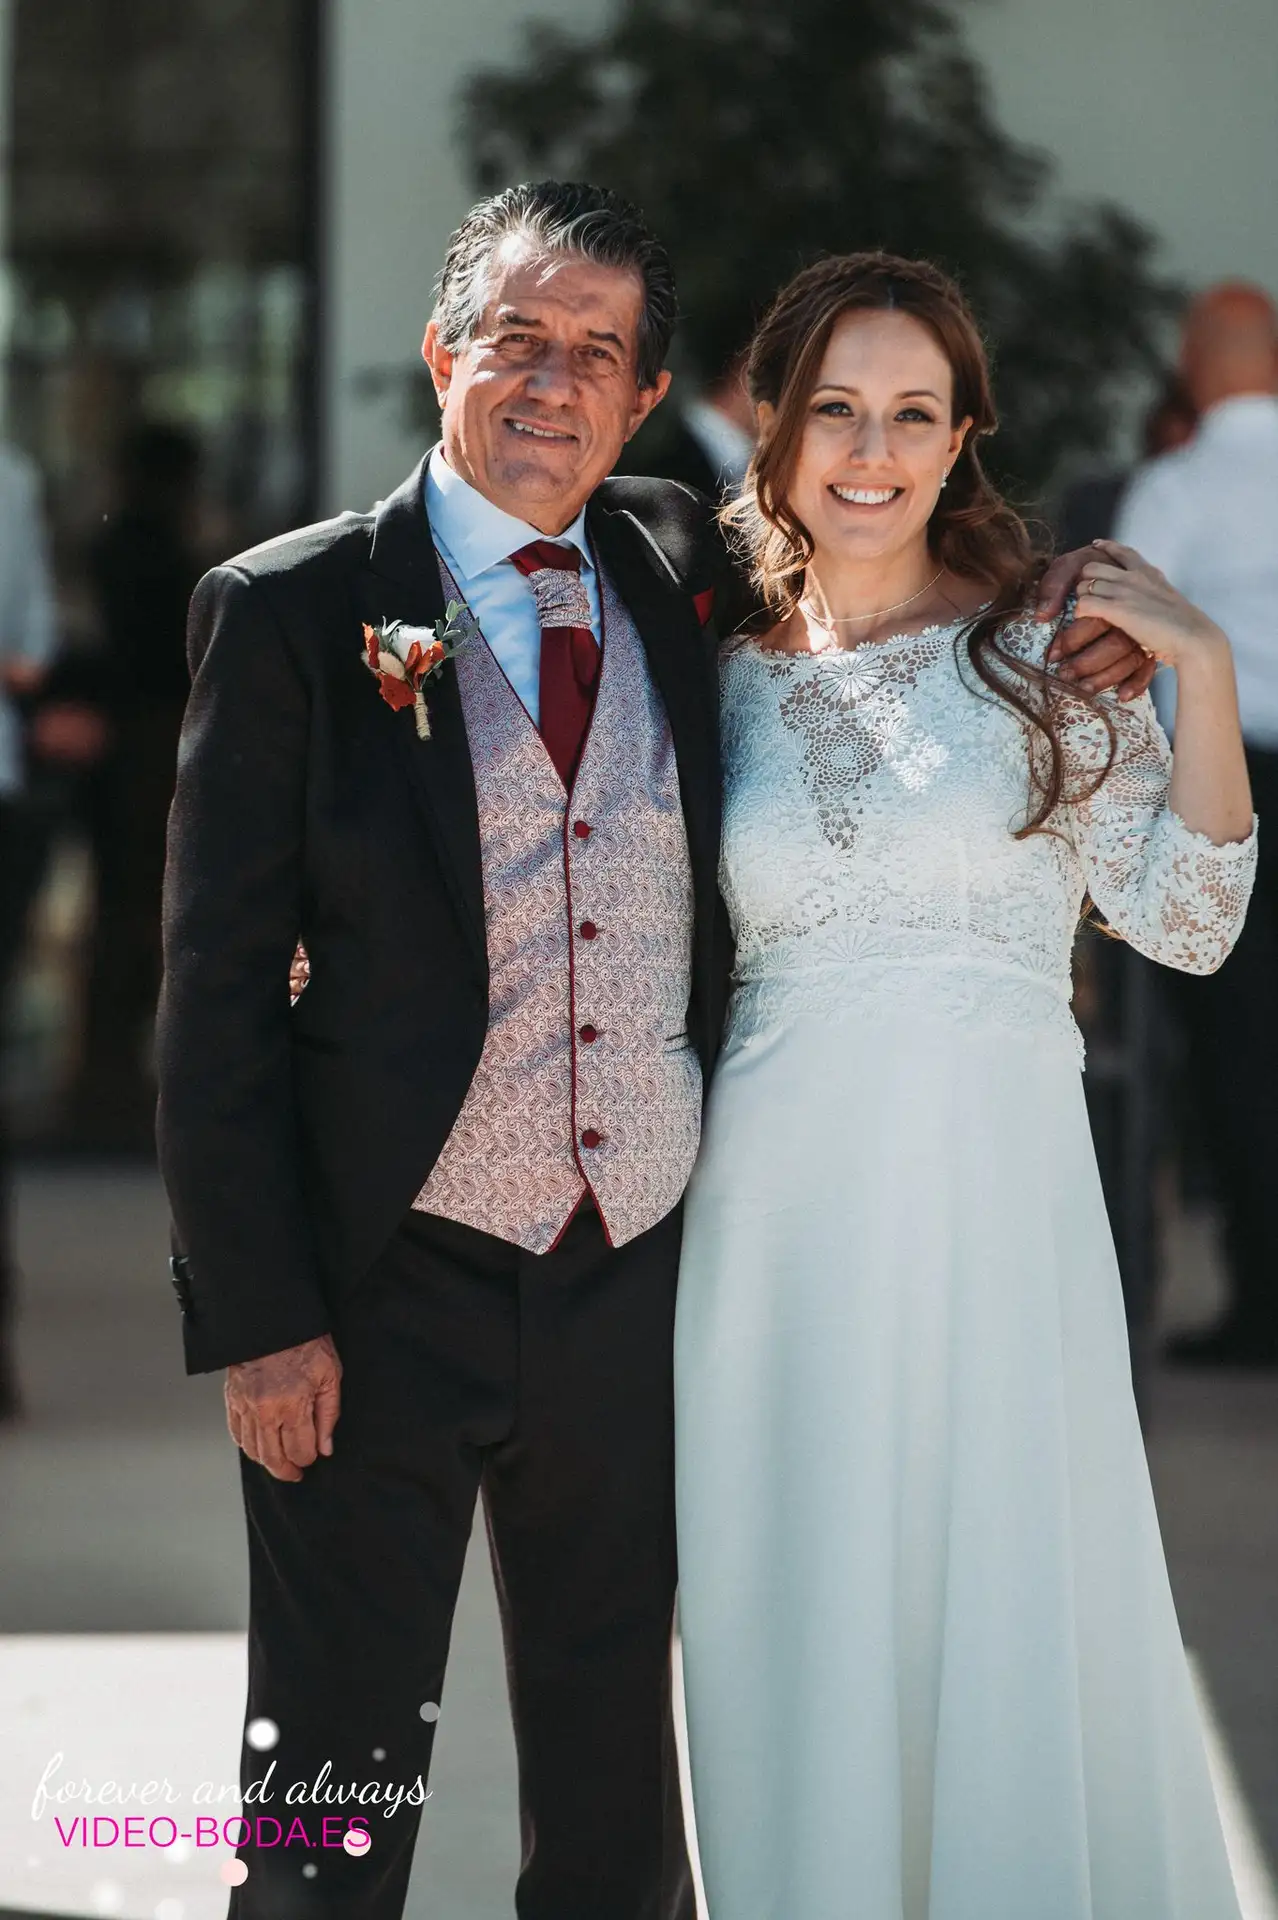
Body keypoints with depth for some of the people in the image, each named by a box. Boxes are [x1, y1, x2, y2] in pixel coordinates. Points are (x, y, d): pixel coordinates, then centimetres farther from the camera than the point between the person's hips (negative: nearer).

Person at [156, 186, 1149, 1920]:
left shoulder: (688, 577, 5)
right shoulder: (291, 611, -6)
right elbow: (220, 985, -7)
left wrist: (1051, 609, 4)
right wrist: (256, 1317, -12)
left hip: (638, 1275, 4)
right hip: (385, 1286, -4)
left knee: (613, 1772, 16)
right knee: (338, 1780, 5)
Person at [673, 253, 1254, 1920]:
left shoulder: (1048, 654, 1)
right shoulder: (725, 673, 7)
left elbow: (1188, 922, -2)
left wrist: (1204, 671, -9)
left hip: (998, 1194, -2)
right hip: (784, 1203, 2)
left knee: (1010, 1611, 1)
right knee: (796, 1621, 6)